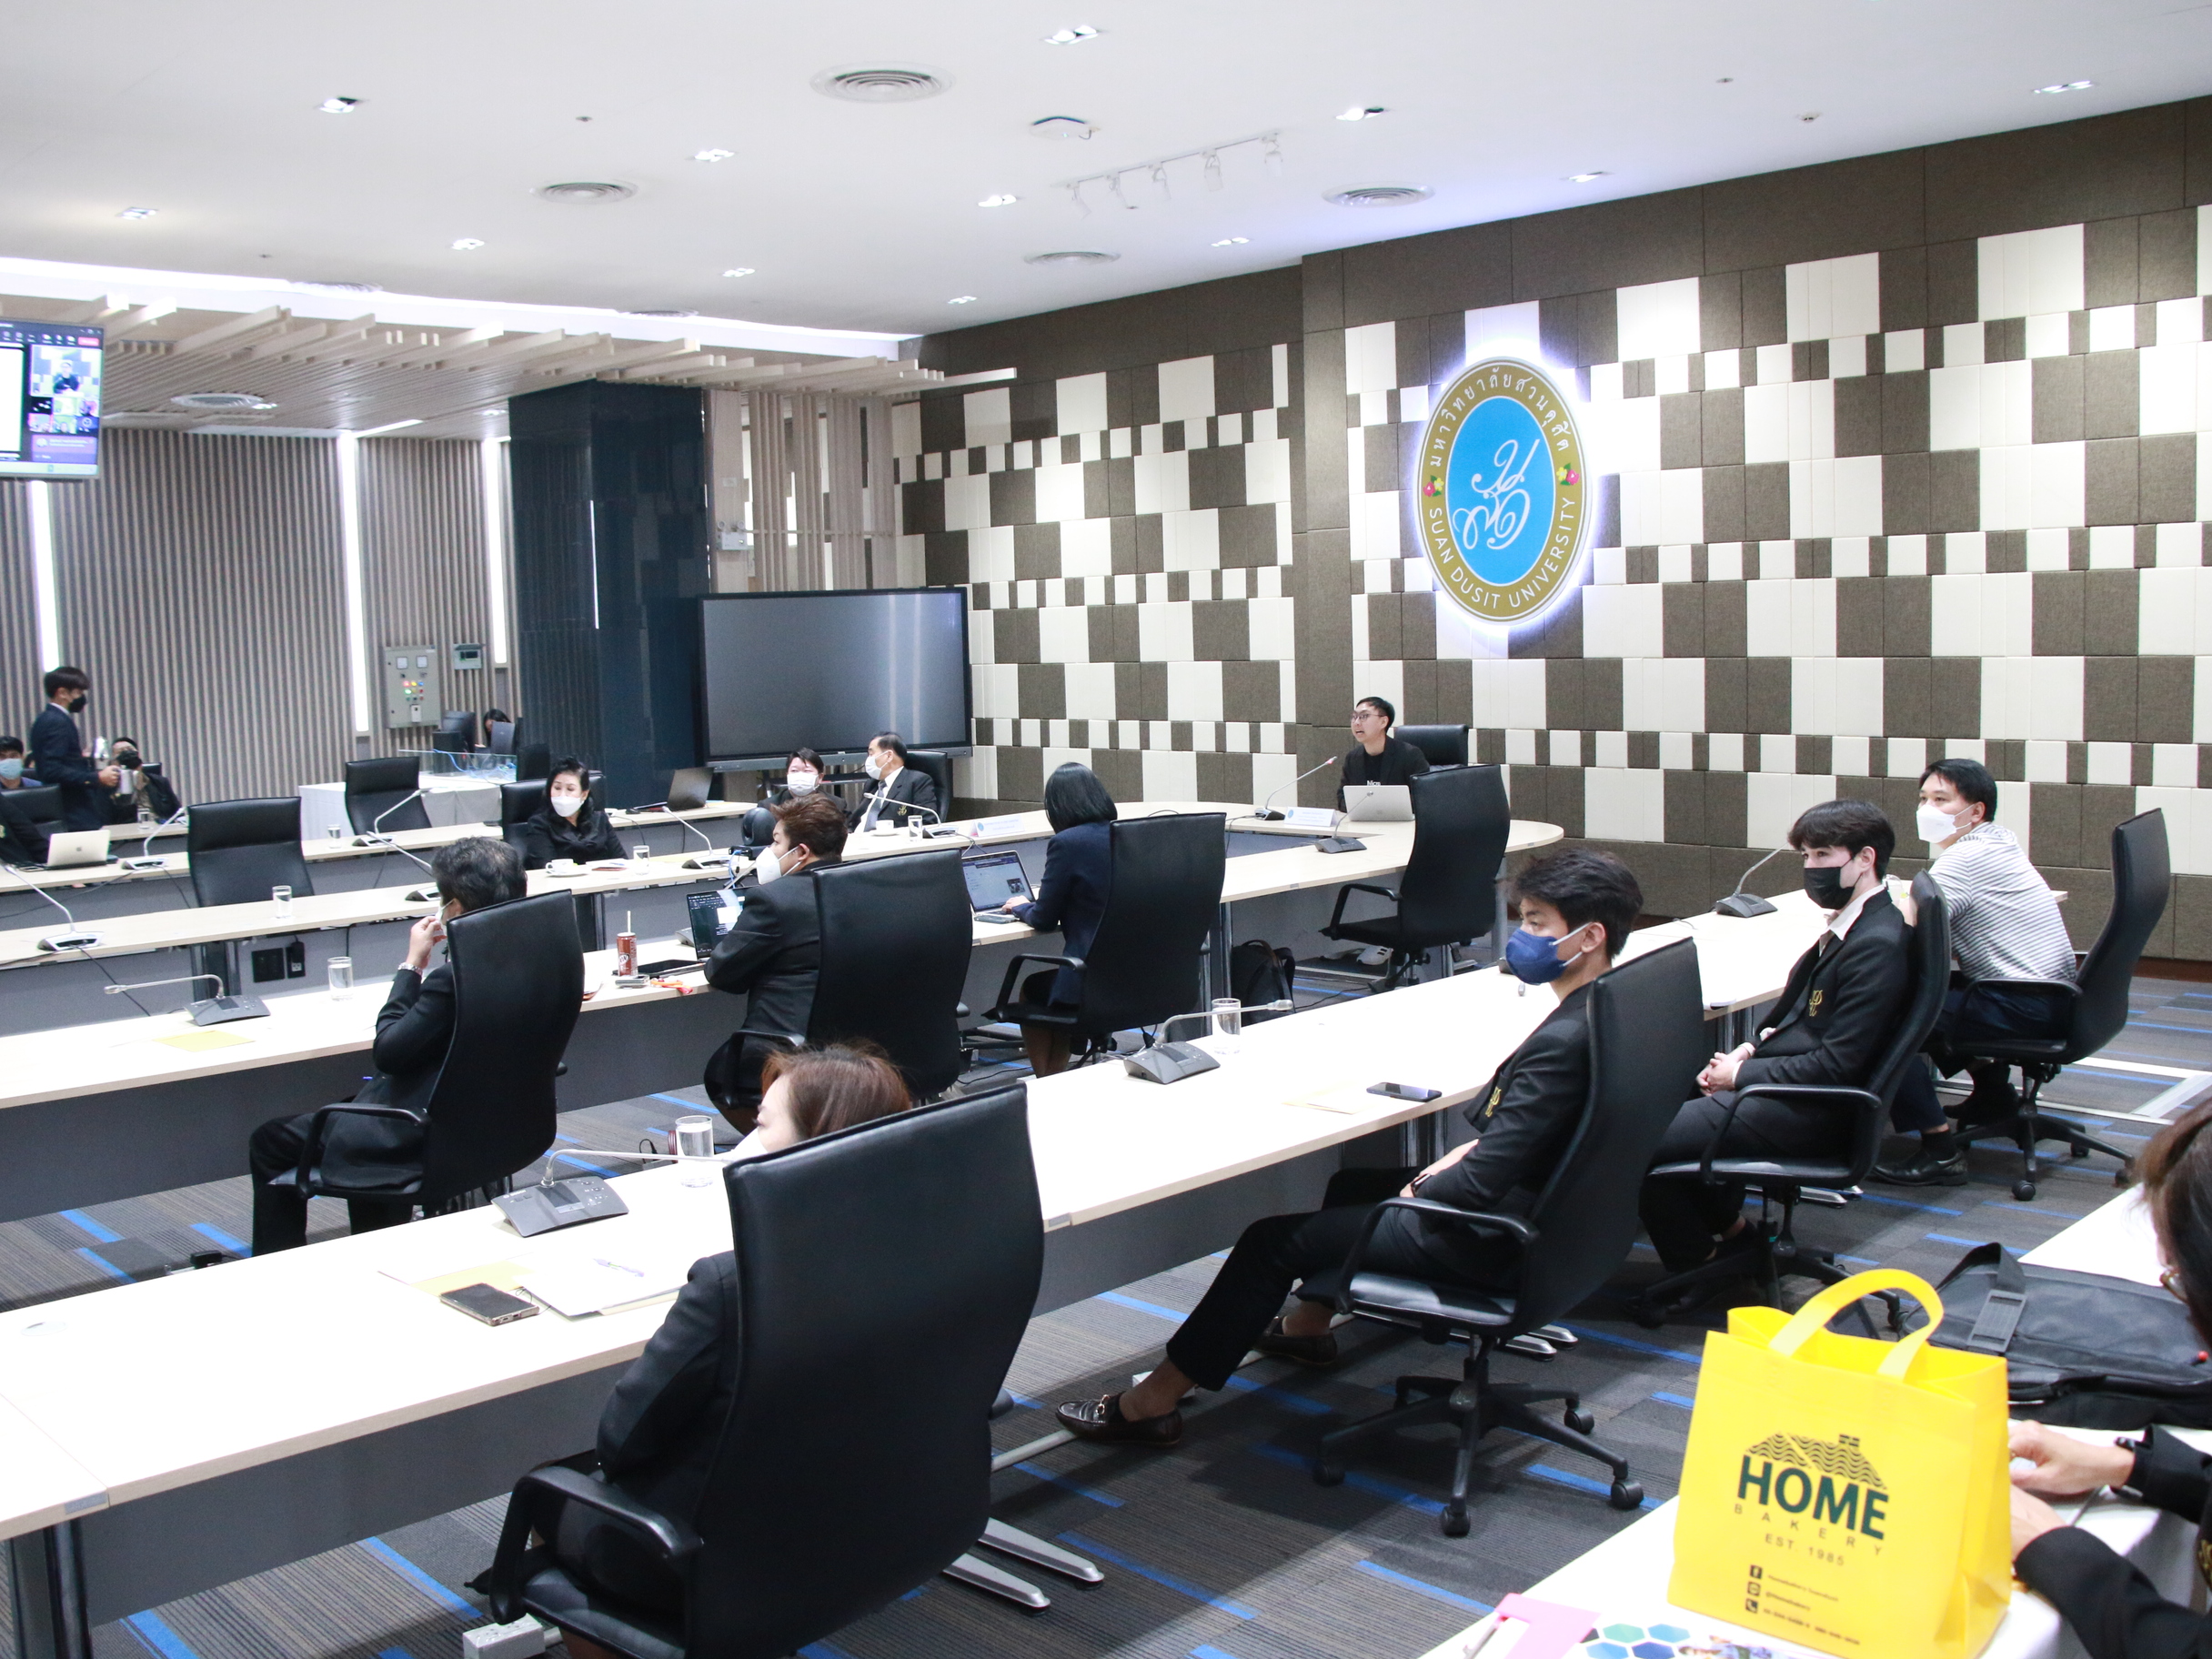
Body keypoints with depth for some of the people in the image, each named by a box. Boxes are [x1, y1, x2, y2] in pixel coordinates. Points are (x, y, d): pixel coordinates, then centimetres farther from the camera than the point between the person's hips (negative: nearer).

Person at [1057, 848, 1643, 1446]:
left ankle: (1152, 1402, 10)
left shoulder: (1563, 1041, -30)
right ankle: (1308, 1321, 50)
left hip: (1487, 1240, -10)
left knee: (1274, 1240, -1)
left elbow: (1482, 1183, -29)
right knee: (1353, 1183, 30)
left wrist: (1419, 1192, -11)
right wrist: (1465, 1152, 3)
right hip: (1530, 1210, 10)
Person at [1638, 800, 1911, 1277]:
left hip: (1810, 1112, -10)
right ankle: (1730, 1228, 19)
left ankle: (1697, 1267, 6)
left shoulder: (1878, 945, -20)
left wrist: (1743, 1073, -13)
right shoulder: (1849, 926, 10)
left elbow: (1836, 1064, -22)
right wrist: (1751, 1049, 0)